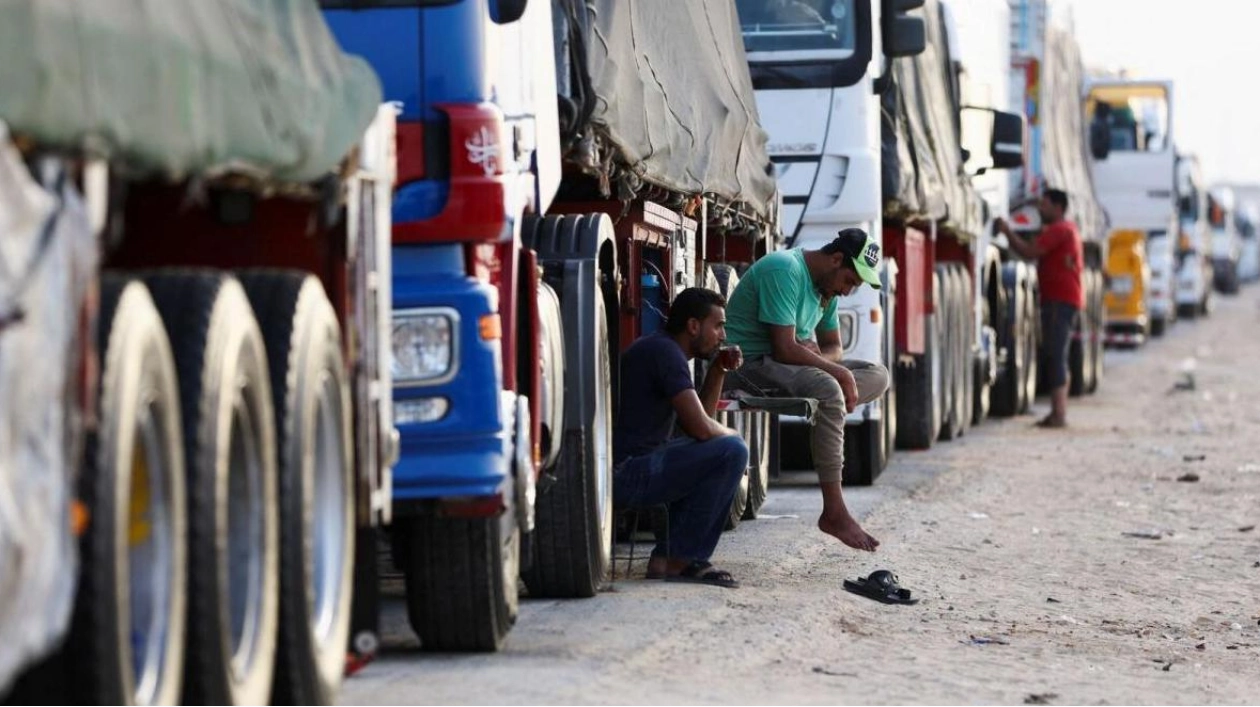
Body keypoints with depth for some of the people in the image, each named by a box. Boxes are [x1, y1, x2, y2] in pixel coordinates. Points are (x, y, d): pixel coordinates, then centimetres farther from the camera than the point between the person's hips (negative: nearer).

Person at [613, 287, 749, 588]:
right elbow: (700, 428, -19)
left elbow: (701, 419, 25)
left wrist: (717, 372, 12)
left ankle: (667, 556, 14)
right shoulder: (665, 352, -13)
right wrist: (732, 436, 2)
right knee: (731, 451, -18)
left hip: (632, 465, 11)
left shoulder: (660, 349, 20)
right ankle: (680, 560, -10)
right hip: (625, 473, -11)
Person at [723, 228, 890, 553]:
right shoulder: (785, 271, -20)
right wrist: (838, 371, -18)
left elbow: (834, 348, 19)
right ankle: (834, 512, -34)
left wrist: (817, 353, -6)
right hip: (749, 364, -10)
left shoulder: (828, 287, 11)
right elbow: (785, 349, -25)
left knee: (877, 376, 1)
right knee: (827, 388, -36)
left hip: (789, 366, 10)